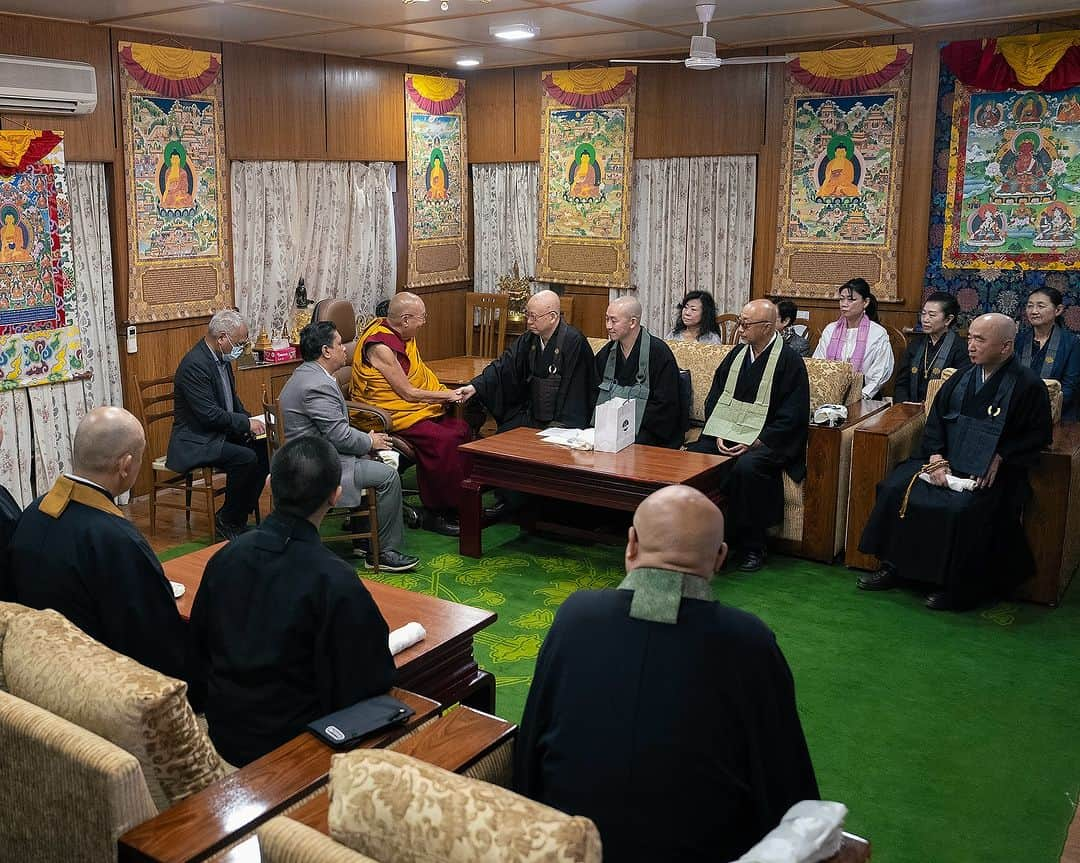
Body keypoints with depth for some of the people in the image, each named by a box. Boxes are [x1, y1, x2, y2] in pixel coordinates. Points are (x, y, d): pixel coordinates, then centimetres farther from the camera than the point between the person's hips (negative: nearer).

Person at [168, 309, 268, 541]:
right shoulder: (194, 364, -22)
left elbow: (231, 397, 20)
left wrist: (250, 420, 2)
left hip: (221, 432, 9)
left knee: (262, 449, -9)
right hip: (196, 441, -9)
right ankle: (227, 520, -8)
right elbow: (209, 414, -25)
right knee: (246, 458, -27)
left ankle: (241, 515, 1)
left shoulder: (221, 357, 8)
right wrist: (246, 423, -16)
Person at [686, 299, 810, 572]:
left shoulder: (790, 361, -7)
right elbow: (713, 398, 14)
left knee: (746, 466, -36)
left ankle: (753, 547, -19)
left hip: (765, 440, -6)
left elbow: (792, 417, -11)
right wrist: (719, 434, -3)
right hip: (726, 434, 6)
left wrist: (753, 443, -18)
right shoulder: (737, 354, 11)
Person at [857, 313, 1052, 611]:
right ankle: (892, 566, -2)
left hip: (989, 471, -6)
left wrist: (1000, 458, -15)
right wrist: (936, 457, -5)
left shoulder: (1028, 385, -8)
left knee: (960, 509, -32)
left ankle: (953, 586, -12)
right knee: (895, 488, -12)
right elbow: (936, 418, 9)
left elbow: (1038, 434, -6)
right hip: (945, 461, 6)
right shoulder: (962, 377, 8)